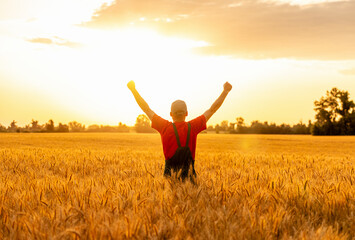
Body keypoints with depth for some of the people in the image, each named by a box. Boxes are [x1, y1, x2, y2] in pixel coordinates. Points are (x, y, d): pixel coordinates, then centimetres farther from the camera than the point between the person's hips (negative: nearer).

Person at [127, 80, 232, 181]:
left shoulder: (165, 127, -4)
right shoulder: (192, 127, -2)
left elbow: (147, 109, 8)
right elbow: (212, 109, 9)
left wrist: (133, 89, 18)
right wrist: (226, 91, 20)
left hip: (169, 175, 0)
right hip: (189, 176, 0)